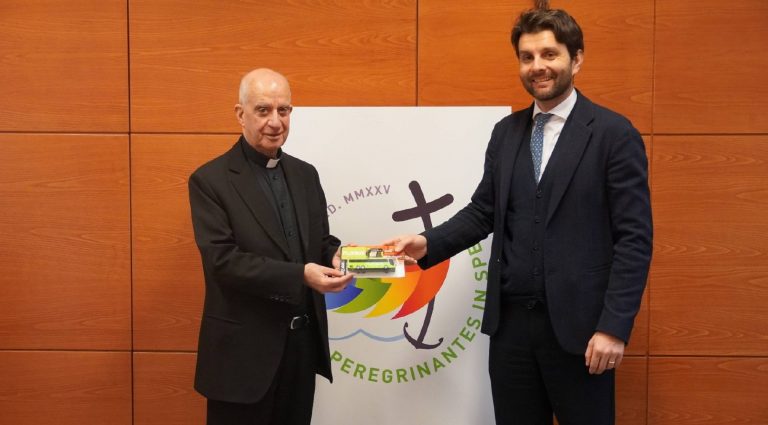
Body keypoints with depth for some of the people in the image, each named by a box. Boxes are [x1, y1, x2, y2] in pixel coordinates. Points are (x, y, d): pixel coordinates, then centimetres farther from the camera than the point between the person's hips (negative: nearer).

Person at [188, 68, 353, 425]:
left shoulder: (305, 174, 9)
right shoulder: (210, 180, -9)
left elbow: (320, 239, 13)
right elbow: (221, 260, -17)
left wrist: (335, 256, -12)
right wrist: (300, 275, -26)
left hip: (304, 341, 5)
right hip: (244, 349, -5)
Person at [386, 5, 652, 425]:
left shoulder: (615, 134, -6)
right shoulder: (505, 132, 10)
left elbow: (634, 238, -9)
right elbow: (483, 211, 11)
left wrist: (614, 326, -15)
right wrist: (428, 243, -6)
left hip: (578, 322, -4)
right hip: (510, 319, 5)